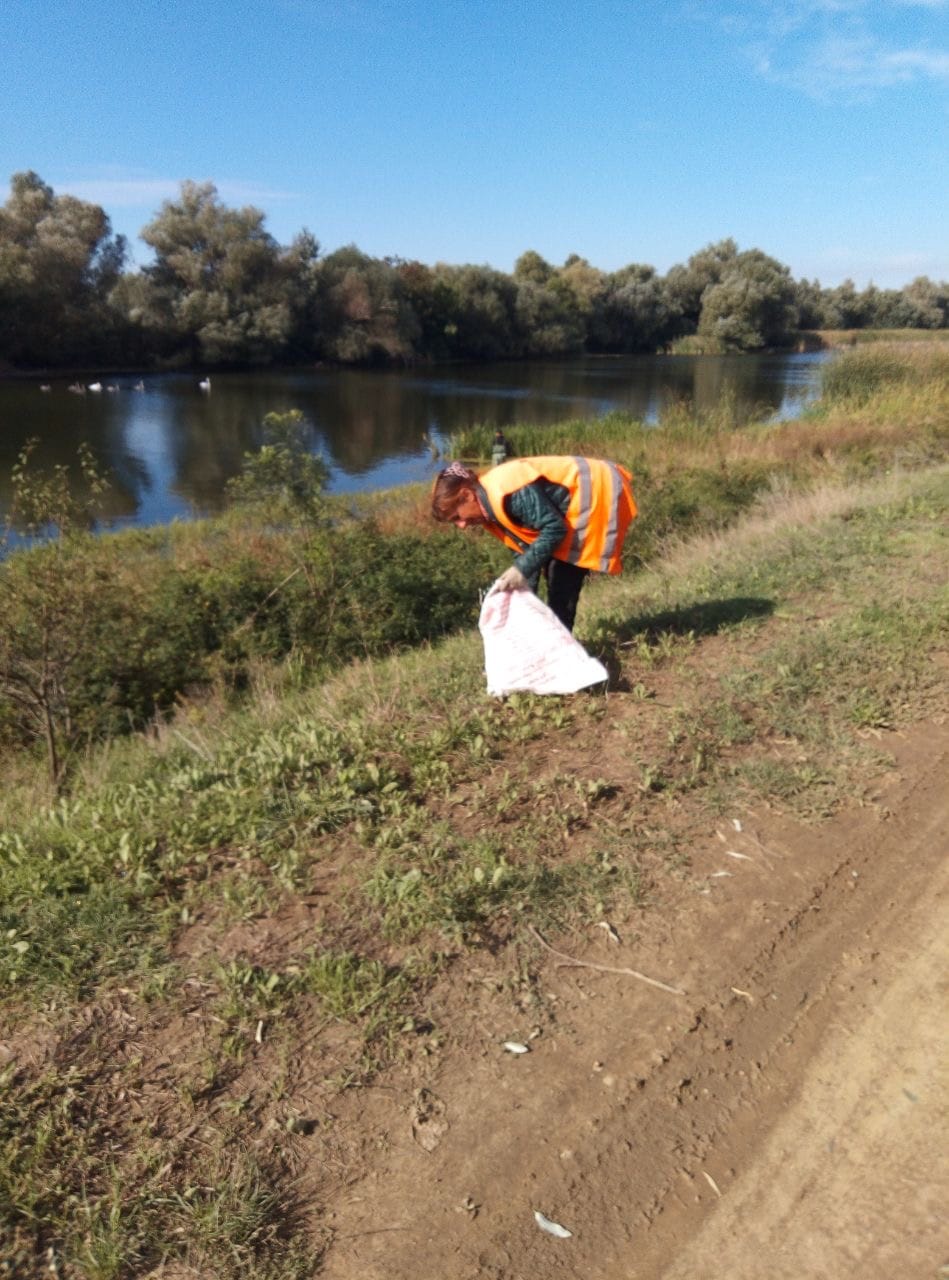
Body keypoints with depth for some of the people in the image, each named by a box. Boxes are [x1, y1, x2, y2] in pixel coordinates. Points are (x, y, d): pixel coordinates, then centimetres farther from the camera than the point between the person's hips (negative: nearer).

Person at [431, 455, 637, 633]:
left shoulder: (509, 492, -29)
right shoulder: (492, 505, 2)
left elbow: (554, 528, -28)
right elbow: (525, 544, 7)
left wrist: (521, 569, -25)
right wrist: (524, 590, -1)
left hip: (599, 497, -10)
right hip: (578, 505, 10)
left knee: (563, 582, -9)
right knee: (556, 575, 14)